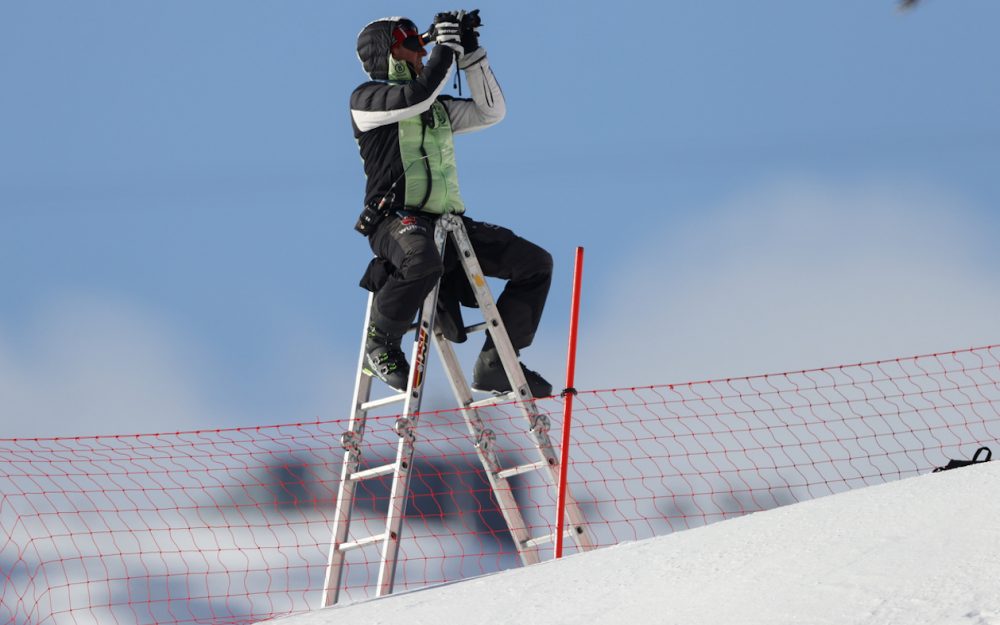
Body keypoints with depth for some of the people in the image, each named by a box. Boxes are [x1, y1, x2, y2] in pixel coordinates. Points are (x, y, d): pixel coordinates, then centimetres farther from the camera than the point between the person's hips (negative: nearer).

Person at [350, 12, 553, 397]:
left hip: (447, 223, 8)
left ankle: (494, 365, 5)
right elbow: (419, 95, -16)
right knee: (422, 261, -42)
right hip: (396, 220, -8)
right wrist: (445, 46, -5)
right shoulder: (367, 98, 2)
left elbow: (491, 112, 17)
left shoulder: (437, 108, 24)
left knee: (535, 263, 3)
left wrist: (470, 53, 12)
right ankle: (380, 345, -18)